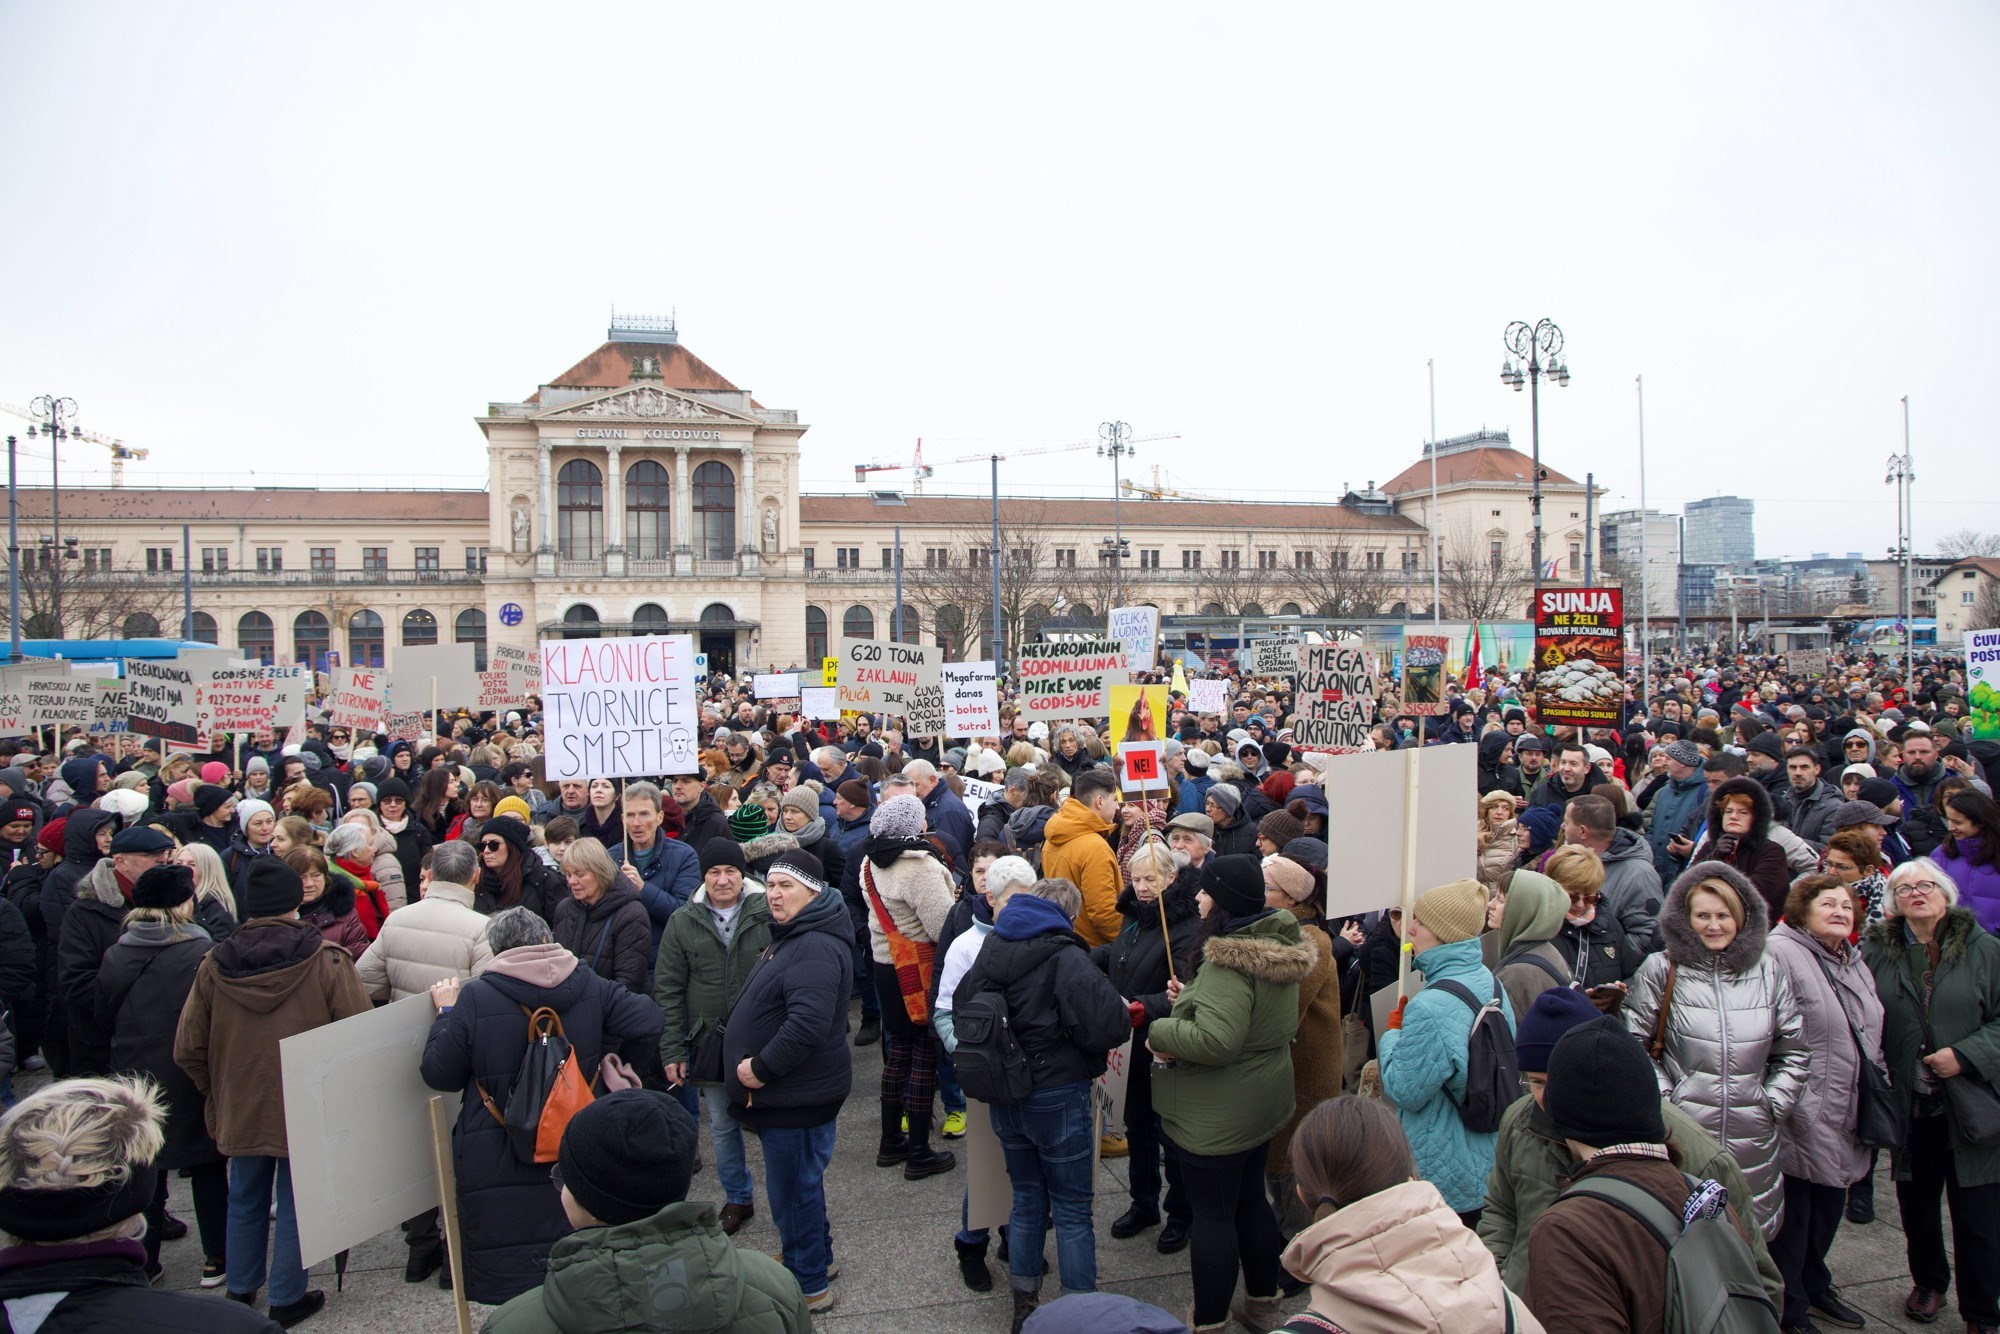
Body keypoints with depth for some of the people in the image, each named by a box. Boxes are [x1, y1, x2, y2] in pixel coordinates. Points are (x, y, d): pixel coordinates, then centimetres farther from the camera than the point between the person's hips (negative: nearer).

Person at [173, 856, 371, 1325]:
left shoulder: (213, 965, -6)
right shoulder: (327, 960, -17)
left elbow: (188, 1049, 0)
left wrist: (217, 1092, 16)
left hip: (239, 1108, 4)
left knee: (245, 1200, 20)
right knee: (296, 1203, 9)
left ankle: (240, 1290, 35)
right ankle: (287, 1299, 19)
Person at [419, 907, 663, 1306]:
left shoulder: (474, 998, -13)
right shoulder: (591, 987, -4)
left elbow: (439, 1074, -6)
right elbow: (648, 1022, -7)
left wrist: (446, 1013, 7)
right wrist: (606, 1057, 9)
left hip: (497, 1167, -3)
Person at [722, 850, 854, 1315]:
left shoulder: (815, 949, -24)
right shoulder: (790, 937, 12)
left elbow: (808, 1024, -34)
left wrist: (761, 1068, -24)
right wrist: (755, 1069, 14)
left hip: (799, 1098, -10)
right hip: (783, 1091, 10)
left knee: (792, 1189, 4)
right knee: (799, 1183, 23)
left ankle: (808, 1286, 19)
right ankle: (817, 1257, 41)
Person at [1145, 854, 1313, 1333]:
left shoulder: (1228, 962, -28)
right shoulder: (1277, 946, 3)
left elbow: (1215, 1040, -36)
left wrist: (1162, 1032, -20)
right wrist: (1191, 997, 6)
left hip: (1218, 1114, -10)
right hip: (1263, 1101, 10)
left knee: (1212, 1215, 5)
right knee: (1251, 1200, 23)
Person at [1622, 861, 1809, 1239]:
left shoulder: (1768, 972, 7)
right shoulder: (1660, 970, -3)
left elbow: (1793, 1053, 16)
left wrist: (1773, 1104, 6)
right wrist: (1663, 1098, -6)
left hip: (1752, 1141, 3)